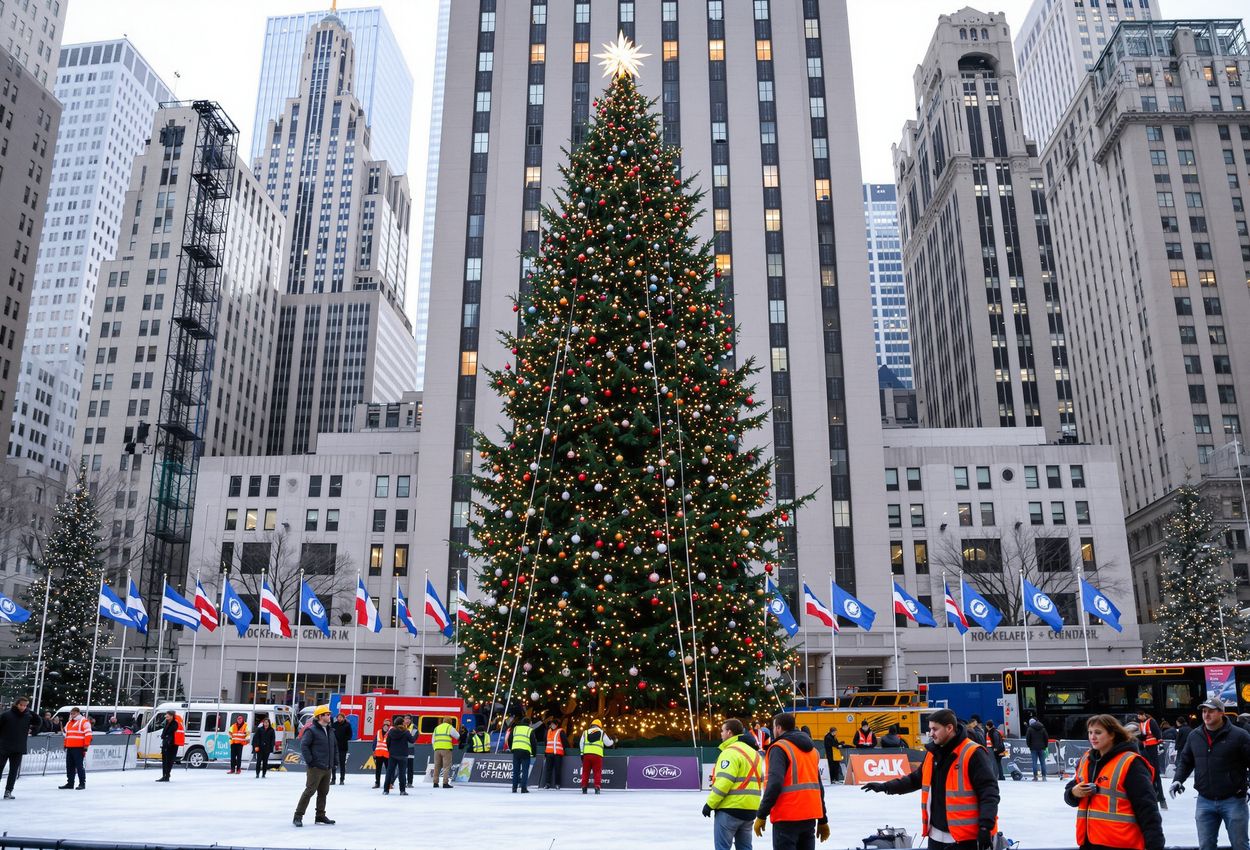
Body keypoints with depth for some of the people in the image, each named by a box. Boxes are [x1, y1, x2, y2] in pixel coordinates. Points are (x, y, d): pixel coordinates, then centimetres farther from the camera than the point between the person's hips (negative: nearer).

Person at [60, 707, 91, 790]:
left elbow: (88, 734, -12)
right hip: (70, 748, 8)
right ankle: (70, 783, 19)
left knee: (80, 766, -6)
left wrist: (86, 746, -17)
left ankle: (82, 783, -1)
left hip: (79, 748, -8)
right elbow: (66, 734, 28)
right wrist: (65, 745, 21)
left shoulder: (84, 722, -6)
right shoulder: (69, 722, 20)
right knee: (69, 766, 10)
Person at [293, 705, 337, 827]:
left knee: (323, 792, 12)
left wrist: (335, 761, 15)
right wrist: (310, 761, -17)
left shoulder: (330, 731, 15)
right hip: (315, 767, -8)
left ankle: (320, 816, 22)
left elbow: (335, 747, 23)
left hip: (327, 768, 8)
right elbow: (303, 745, -15)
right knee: (310, 791, -8)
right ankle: (298, 816, 0)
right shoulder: (312, 731, -10)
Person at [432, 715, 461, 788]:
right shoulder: (450, 727, 2)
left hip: (437, 749, 5)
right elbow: (457, 736, 9)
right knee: (446, 766, -3)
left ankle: (435, 783, 15)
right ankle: (445, 783, -9)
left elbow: (433, 740, 18)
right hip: (446, 749, -5)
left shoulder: (436, 728, 19)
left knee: (437, 766, 13)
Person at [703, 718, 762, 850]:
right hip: (750, 809, 9)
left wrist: (710, 804, -14)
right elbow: (759, 779, 19)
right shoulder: (754, 752, 16)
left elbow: (724, 782, -21)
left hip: (730, 808, -9)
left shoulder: (731, 751, -13)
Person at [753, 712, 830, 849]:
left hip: (787, 817, -7)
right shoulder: (811, 748, 16)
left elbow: (774, 784, -19)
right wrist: (823, 820, 22)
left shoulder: (779, 748, -8)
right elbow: (818, 786, 18)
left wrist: (761, 815, -16)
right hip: (810, 815, 7)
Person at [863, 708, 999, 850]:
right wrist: (886, 786, 15)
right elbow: (916, 779, 21)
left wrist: (986, 827, -21)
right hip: (936, 835, 8)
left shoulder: (973, 754, -14)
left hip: (966, 837, -7)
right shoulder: (933, 753, 10)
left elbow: (988, 792, -16)